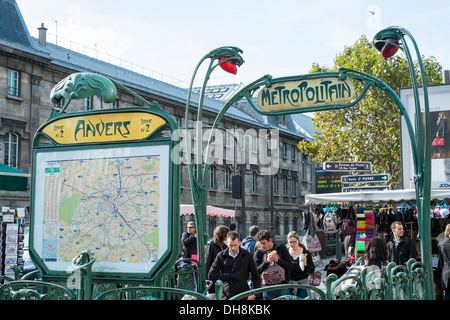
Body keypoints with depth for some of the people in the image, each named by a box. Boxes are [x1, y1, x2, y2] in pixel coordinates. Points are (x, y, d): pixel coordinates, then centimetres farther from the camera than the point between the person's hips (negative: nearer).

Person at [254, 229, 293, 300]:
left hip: (282, 287, -1)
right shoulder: (258, 252, 3)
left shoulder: (282, 248, 1)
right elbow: (256, 271, -5)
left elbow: (291, 266, -3)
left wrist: (278, 260, -18)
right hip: (267, 287, 1)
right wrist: (267, 262, -20)